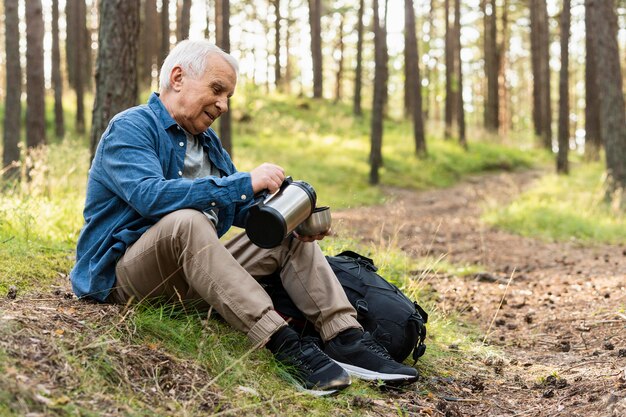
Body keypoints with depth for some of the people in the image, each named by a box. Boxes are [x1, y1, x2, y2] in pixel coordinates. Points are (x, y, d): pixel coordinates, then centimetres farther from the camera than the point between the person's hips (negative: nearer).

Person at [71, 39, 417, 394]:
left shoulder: (208, 141, 18)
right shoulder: (130, 127, -8)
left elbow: (243, 208, 15)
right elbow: (150, 195, -27)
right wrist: (245, 183, -29)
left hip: (196, 268, 8)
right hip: (124, 274, -8)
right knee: (186, 221, -36)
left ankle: (346, 340, -18)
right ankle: (285, 345, -41)